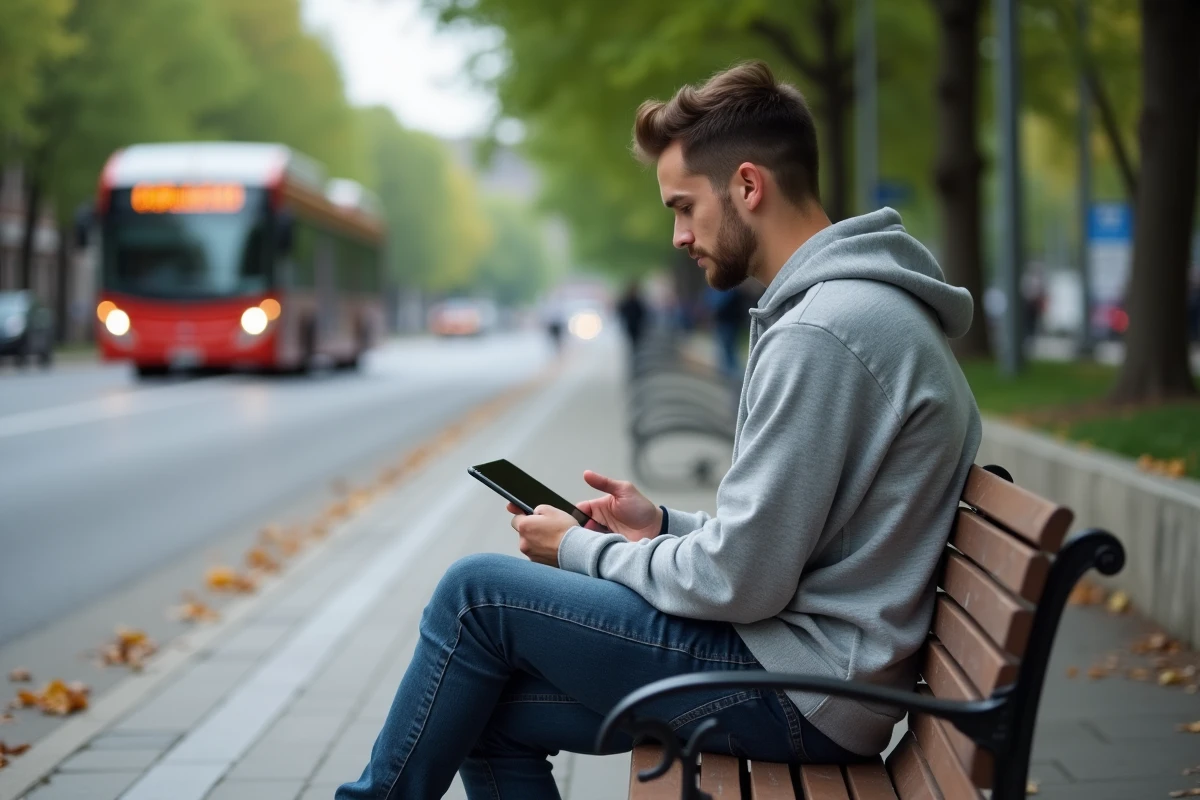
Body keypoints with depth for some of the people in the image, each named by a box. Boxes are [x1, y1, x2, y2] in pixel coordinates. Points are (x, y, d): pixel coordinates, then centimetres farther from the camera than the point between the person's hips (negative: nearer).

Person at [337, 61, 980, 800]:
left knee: (478, 593, -3)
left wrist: (582, 551, -6)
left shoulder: (822, 331, -21)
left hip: (799, 688, -10)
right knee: (495, 713, 10)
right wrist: (663, 526, 10)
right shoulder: (867, 305, 13)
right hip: (824, 670, 10)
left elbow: (740, 583, -21)